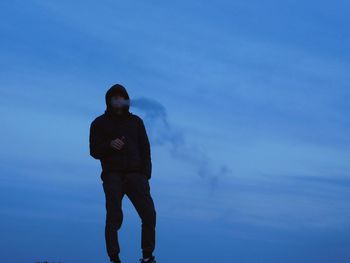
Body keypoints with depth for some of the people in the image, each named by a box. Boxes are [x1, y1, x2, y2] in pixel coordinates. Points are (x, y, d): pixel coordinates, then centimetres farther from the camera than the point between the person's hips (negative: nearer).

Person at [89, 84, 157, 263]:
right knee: (114, 218, -12)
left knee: (149, 215, -9)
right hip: (112, 176, -2)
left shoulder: (136, 121, 13)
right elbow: (94, 152, 3)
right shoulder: (99, 124, 7)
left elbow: (145, 149, 10)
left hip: (135, 175, 2)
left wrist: (145, 176, -2)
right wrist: (110, 145, -18)